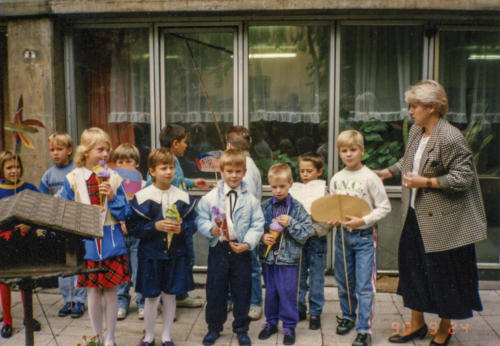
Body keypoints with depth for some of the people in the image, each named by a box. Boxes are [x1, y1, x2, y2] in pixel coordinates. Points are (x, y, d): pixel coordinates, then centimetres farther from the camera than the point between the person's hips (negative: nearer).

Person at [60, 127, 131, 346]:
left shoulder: (114, 178, 0)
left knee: (110, 291, 8)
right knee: (93, 292, 9)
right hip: (87, 244, 0)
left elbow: (125, 214, 0)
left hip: (112, 244, 0)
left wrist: (113, 197, -15)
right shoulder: (72, 179, -1)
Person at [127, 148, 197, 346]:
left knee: (170, 296, 12)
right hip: (151, 255, -2)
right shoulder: (142, 197, -7)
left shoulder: (183, 197, 0)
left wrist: (181, 228, -15)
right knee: (152, 297, 7)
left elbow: (193, 224, 5)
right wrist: (155, 226, -20)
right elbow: (133, 226, -8)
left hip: (176, 255, 2)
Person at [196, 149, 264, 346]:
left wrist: (248, 243, -14)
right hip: (218, 249, 0)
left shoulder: (250, 199, -1)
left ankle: (241, 329, 26)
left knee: (242, 291, 9)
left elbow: (257, 224, -2)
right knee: (215, 290, 8)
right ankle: (214, 327, 27)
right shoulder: (211, 197, -1)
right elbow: (201, 220, 1)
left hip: (241, 250, 0)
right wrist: (211, 229, -18)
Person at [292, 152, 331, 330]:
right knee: (298, 277, 12)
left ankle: (315, 312, 18)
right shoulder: (294, 190, 5)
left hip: (316, 240, -3)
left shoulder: (324, 191, -4)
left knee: (316, 278, 6)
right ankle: (299, 309, 25)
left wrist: (310, 230, -19)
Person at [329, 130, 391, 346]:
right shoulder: (336, 179, 4)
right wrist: (332, 219, -7)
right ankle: (348, 316, 37)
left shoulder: (370, 177, -11)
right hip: (342, 234, 5)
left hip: (364, 235, -5)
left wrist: (362, 221, -20)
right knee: (343, 282, 17)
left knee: (364, 285, -3)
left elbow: (384, 207, -9)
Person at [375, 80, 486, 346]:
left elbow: (464, 177, -22)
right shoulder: (415, 131, 5)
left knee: (444, 273, 7)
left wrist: (425, 182, -23)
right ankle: (417, 324, 32)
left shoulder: (450, 138, -21)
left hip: (443, 222, -8)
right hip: (415, 215, 8)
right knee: (412, 265, 15)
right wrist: (384, 173, 13)